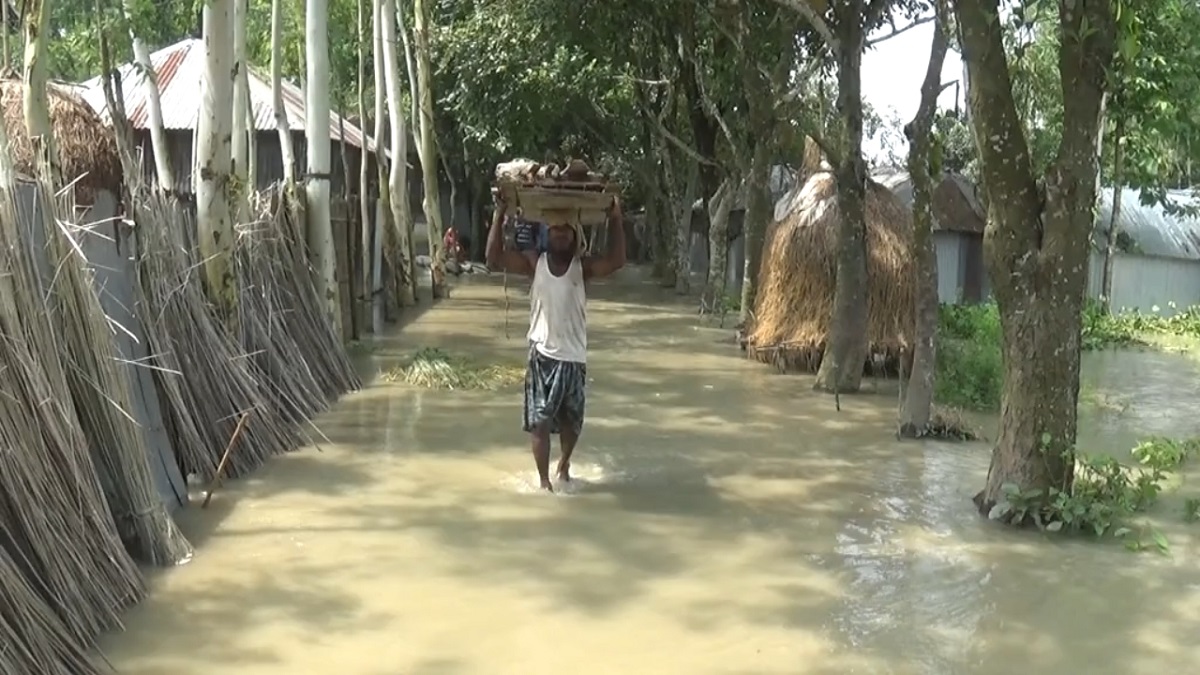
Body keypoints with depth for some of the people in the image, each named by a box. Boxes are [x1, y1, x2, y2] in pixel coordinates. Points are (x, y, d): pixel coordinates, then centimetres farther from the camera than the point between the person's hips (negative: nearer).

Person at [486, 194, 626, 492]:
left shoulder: (582, 267, -1)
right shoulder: (535, 264, 1)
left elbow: (616, 261, -18)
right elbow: (495, 258, -8)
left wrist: (615, 220, -22)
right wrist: (499, 215, -13)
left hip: (574, 357, 1)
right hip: (542, 356, -1)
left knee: (571, 422, 15)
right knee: (539, 421, -4)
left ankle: (564, 464, 42)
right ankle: (544, 480, 6)